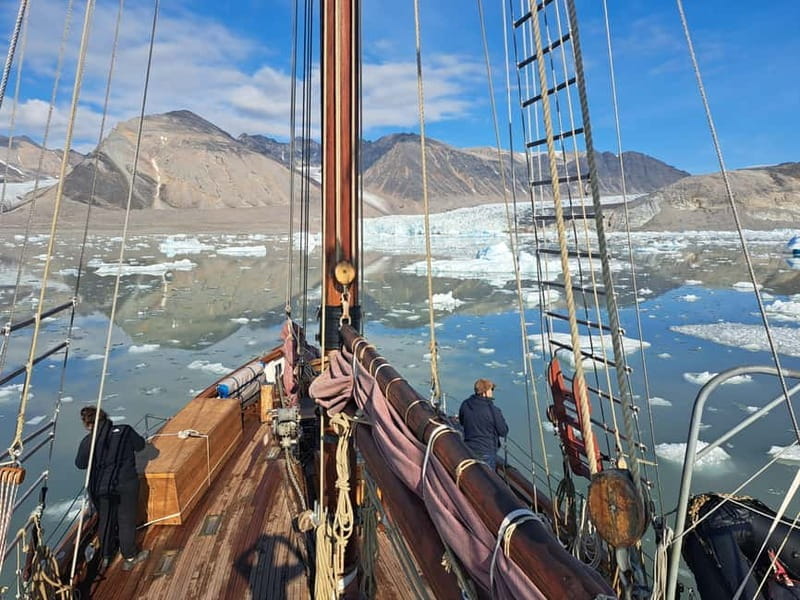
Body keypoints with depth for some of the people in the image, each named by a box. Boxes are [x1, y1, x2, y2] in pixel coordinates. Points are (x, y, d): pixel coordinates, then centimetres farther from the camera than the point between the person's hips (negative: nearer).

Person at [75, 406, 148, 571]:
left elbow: (80, 464, 4)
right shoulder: (125, 431, -11)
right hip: (126, 485, -1)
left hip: (100, 488, 2)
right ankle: (129, 558, 24)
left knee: (105, 521, 22)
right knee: (127, 521, 12)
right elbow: (140, 445, 3)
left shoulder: (88, 441, -9)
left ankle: (106, 557, 37)